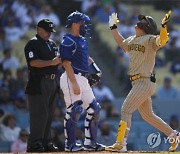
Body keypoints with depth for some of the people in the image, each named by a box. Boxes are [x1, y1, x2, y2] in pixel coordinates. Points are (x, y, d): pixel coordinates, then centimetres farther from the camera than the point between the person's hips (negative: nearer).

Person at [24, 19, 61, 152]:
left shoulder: (52, 44, 19)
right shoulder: (33, 43, -7)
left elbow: (57, 61, 21)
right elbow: (33, 62, -19)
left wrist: (60, 60, -3)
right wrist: (51, 62, -24)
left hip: (52, 82, 9)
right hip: (39, 82, -9)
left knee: (49, 114, 11)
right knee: (39, 113, -11)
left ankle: (46, 142, 17)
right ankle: (34, 144, -11)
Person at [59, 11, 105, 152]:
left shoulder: (82, 40, 17)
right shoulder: (68, 42, -11)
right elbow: (67, 63, -18)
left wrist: (93, 65, 15)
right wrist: (74, 84, -24)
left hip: (83, 79, 10)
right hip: (72, 78, -10)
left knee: (94, 109, 9)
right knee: (74, 111, -12)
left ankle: (90, 142, 16)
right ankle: (70, 144, -5)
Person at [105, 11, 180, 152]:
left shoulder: (150, 39, -11)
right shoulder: (133, 40, 15)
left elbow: (162, 41, -31)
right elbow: (122, 43, 36)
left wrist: (164, 27, -46)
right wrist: (113, 27, 34)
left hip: (145, 82, -10)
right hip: (137, 83, 10)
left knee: (126, 110, -13)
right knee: (148, 115, 16)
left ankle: (121, 144, -14)